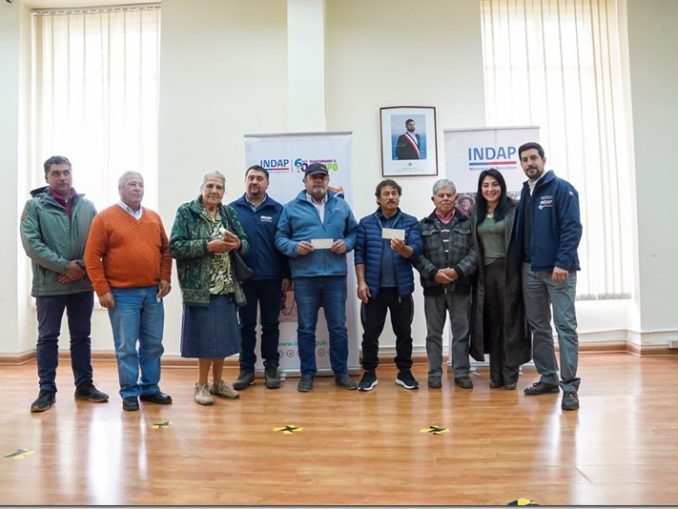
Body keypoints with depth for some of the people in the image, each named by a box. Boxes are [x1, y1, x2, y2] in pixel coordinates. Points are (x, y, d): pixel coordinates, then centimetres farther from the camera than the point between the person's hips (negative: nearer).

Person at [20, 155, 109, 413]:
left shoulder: (87, 206, 5)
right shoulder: (34, 206, -2)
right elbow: (32, 245, -11)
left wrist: (81, 268, -11)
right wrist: (65, 266, -16)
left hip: (83, 284, 3)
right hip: (49, 285, -2)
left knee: (81, 336, 12)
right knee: (47, 338, 7)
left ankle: (84, 385, 23)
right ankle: (47, 390, 18)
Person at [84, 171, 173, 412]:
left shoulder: (154, 218, 12)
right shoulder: (104, 217, -1)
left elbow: (165, 250, 16)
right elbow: (92, 257, -4)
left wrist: (165, 278, 3)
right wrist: (102, 290, -9)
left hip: (153, 293, 4)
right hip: (122, 294, -4)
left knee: (153, 344, 10)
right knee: (126, 347, 3)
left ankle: (150, 388, 23)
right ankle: (129, 393, 15)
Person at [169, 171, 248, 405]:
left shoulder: (229, 213, 11)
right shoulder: (186, 212, -3)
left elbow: (245, 244, 11)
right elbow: (175, 247, -11)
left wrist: (237, 244, -11)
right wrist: (207, 246, -19)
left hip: (226, 286, 5)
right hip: (200, 287, -5)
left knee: (223, 335, 11)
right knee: (205, 336, 1)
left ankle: (217, 382, 27)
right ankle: (201, 385, 19)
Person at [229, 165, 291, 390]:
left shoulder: (277, 210, 3)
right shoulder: (232, 209, 4)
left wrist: (287, 275, -1)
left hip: (272, 278, 0)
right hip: (244, 277, 0)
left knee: (270, 325, 9)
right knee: (246, 325, 9)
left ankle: (271, 368, 20)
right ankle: (246, 369, 20)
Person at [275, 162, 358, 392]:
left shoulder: (341, 206, 11)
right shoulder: (292, 207, 5)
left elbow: (354, 232, 13)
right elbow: (280, 237, 3)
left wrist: (346, 244, -7)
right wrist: (294, 247, -15)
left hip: (335, 275, 2)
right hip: (304, 276, -1)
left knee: (338, 327, 8)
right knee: (306, 328, 7)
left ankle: (341, 372, 21)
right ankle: (307, 373, 20)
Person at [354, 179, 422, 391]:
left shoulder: (411, 222, 3)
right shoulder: (366, 223, 4)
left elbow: (416, 251, -8)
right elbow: (359, 254, 0)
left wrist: (403, 249, -29)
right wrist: (361, 282, -7)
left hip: (401, 287, 0)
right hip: (373, 287, 0)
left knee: (404, 332, 10)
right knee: (370, 333, 6)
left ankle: (404, 372, 23)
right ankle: (369, 373, 19)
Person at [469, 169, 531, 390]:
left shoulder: (512, 209, -2)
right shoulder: (475, 213, 10)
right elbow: (473, 245, 10)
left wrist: (520, 270, -11)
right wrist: (474, 269, 3)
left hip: (508, 271, -3)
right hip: (485, 273, 4)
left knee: (510, 322, 3)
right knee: (491, 322, 8)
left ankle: (510, 373, 11)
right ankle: (496, 374, 17)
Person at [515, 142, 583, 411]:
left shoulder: (562, 188, -4)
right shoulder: (525, 192, 14)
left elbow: (572, 227, -13)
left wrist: (562, 263, -21)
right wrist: (520, 262, 6)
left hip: (558, 268, -6)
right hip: (530, 269, 7)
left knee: (565, 325, -5)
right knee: (538, 326, 11)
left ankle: (570, 386, 0)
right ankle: (548, 377, 23)